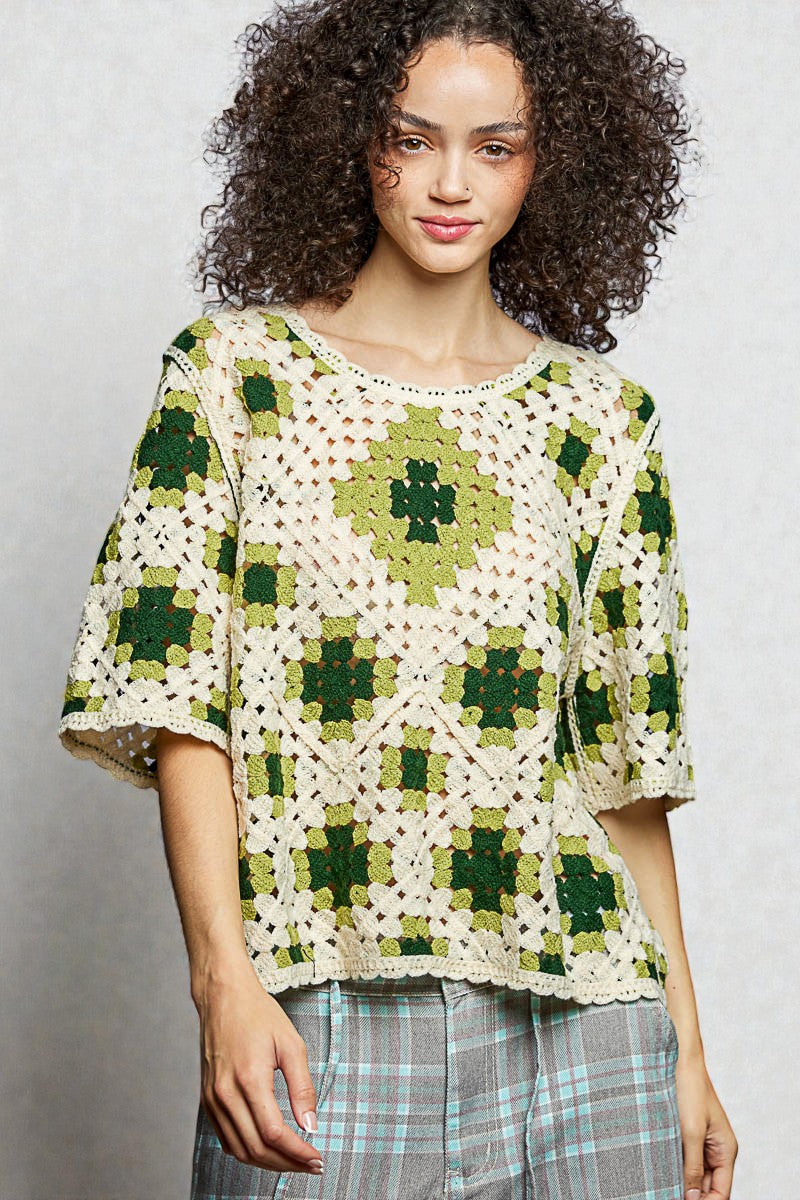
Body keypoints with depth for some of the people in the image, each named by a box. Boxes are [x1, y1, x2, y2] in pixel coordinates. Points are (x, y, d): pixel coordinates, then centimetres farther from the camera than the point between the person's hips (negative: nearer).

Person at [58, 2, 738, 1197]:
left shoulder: (601, 416, 9)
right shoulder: (234, 370, 3)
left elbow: (628, 756, 10)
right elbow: (178, 706, -3)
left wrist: (685, 1045, 7)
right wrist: (225, 979, -13)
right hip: (315, 1021, -2)